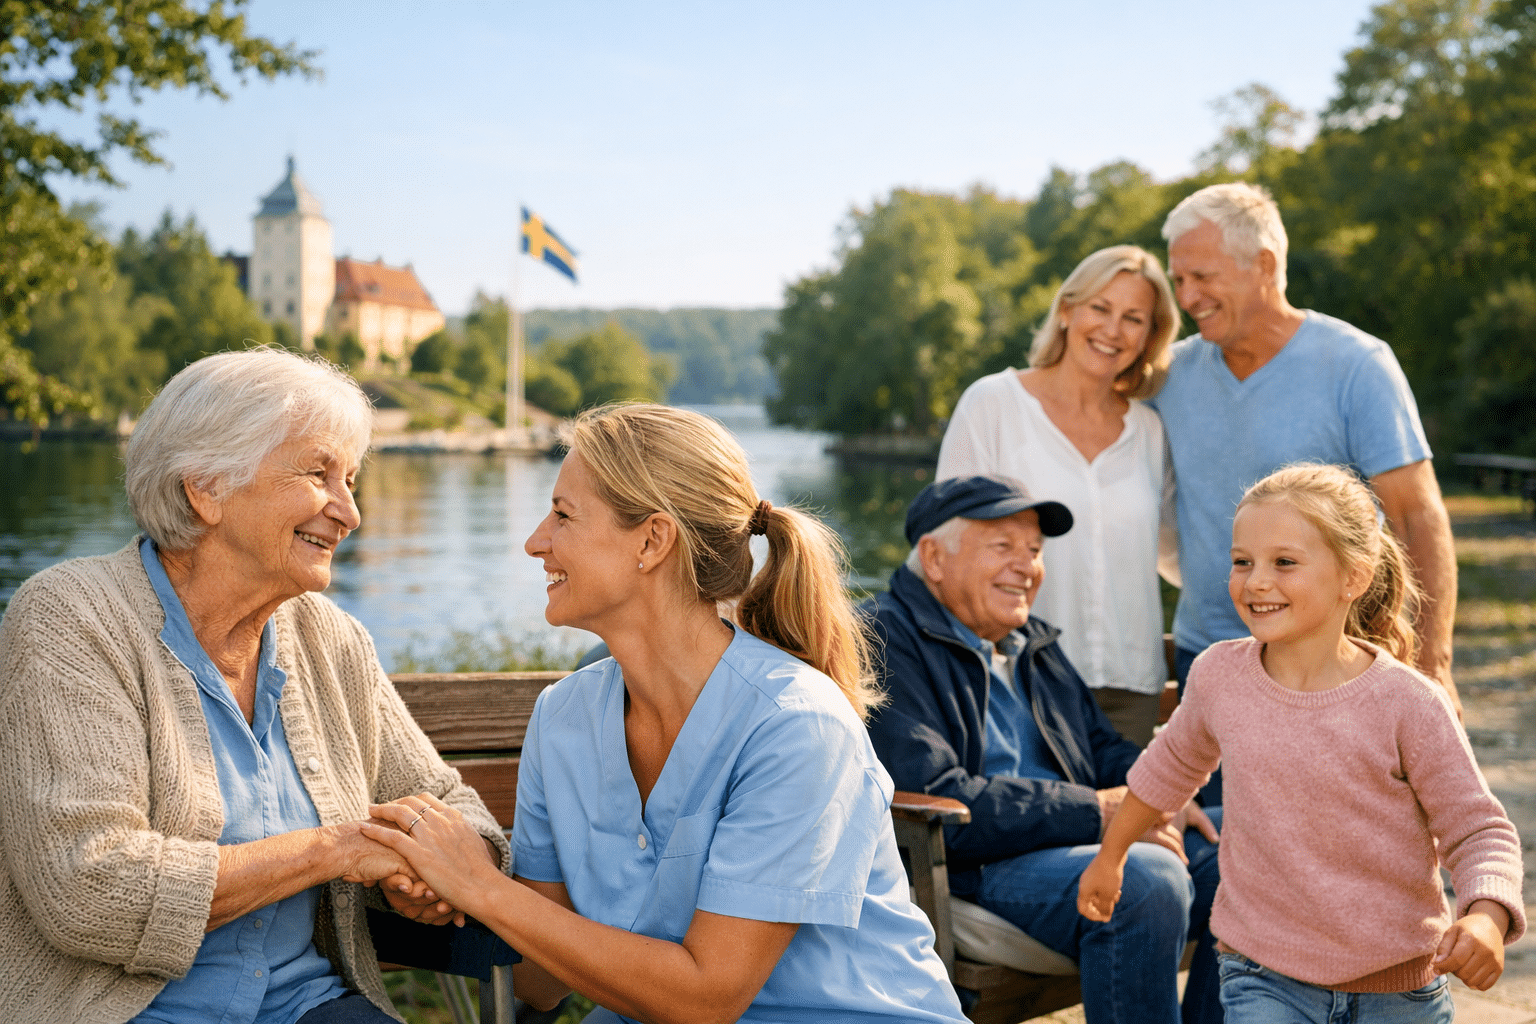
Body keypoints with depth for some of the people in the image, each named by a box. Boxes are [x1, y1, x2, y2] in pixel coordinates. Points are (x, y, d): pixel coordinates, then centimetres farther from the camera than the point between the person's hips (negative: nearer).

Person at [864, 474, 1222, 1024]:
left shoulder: (1034, 644, 23)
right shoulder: (884, 641, -7)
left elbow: (1103, 747, 27)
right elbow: (938, 804, -18)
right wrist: (1097, 810, -16)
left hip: (1076, 841, 9)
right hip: (968, 870, -9)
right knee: (1146, 879, -32)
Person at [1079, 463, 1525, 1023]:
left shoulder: (1409, 704, -15)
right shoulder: (1218, 675, -5)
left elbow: (1478, 831, -8)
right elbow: (1175, 761, 15)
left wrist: (1486, 918, -28)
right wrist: (1110, 854, 27)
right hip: (1263, 979, 1)